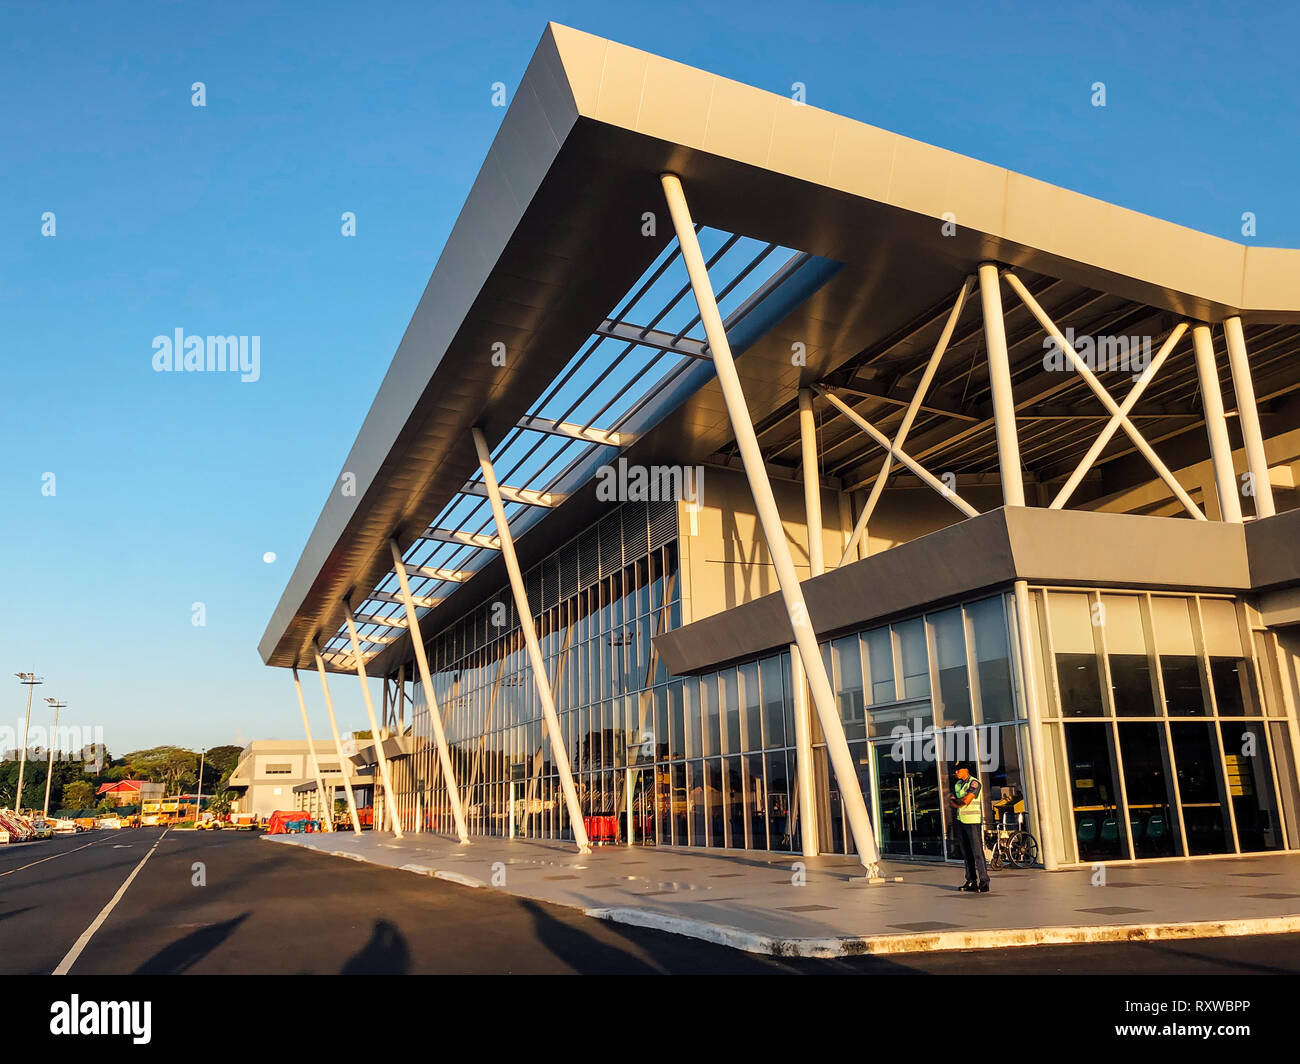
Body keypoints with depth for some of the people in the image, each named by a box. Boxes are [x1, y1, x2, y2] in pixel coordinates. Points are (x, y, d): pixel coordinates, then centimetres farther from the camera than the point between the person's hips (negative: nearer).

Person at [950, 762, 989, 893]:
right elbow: (951, 803, 9)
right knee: (966, 853, 9)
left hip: (973, 821, -8)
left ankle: (984, 882, -8)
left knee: (977, 852, -10)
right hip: (961, 821, 8)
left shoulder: (974, 783, -9)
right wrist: (961, 803, -11)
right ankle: (971, 881, 15)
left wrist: (954, 799, -2)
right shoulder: (957, 784, 15)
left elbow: (966, 800, -20)